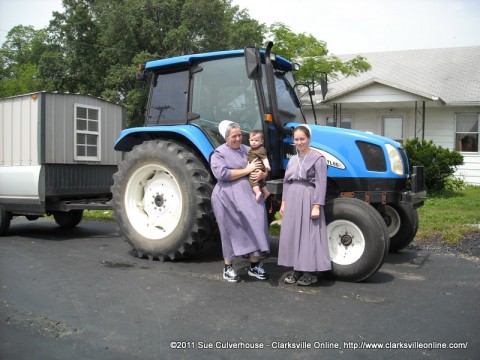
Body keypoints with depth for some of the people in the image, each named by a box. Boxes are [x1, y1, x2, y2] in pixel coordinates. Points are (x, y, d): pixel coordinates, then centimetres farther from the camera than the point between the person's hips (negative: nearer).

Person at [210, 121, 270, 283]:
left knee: (254, 228, 2)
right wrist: (246, 170, -16)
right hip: (228, 199, -4)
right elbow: (222, 174, -17)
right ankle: (228, 267, 17)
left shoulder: (248, 150, 14)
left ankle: (255, 266, 16)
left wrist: (262, 174, -10)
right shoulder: (219, 153, -2)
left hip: (250, 196, 5)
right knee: (231, 231, 3)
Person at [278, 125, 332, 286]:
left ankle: (311, 272, 6)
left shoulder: (317, 158, -6)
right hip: (292, 200, 7)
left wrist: (317, 206, -17)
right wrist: (283, 202, 11)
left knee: (308, 234, -3)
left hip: (308, 199, -7)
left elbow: (320, 184, -11)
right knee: (292, 234, 9)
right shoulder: (292, 159, 14)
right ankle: (297, 270, 19)